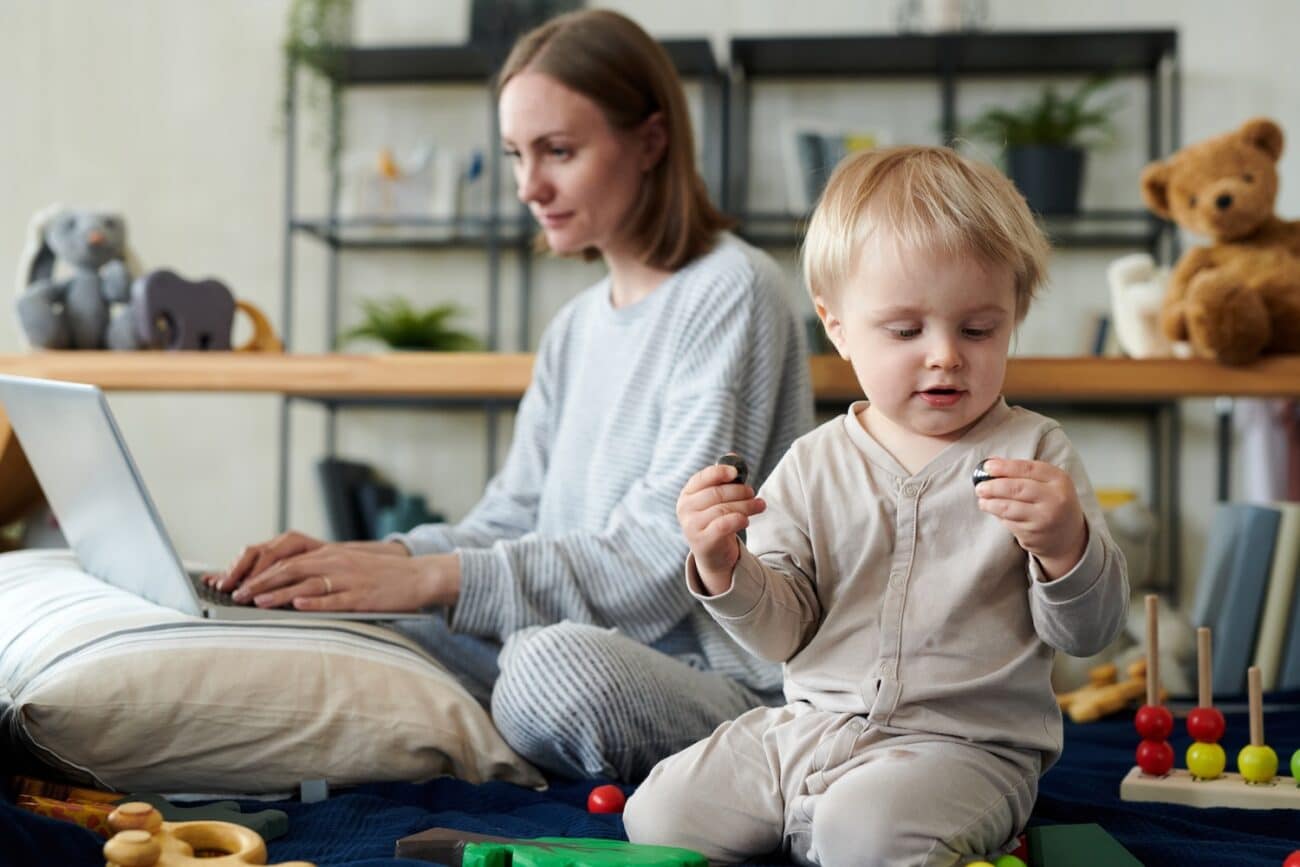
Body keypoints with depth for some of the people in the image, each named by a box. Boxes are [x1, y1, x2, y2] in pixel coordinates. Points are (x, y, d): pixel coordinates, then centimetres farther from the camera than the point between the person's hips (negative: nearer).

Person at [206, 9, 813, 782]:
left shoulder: (731, 291, -8)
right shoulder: (577, 326, 18)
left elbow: (665, 558, -17)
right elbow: (512, 523, 12)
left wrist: (433, 578, -25)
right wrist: (361, 559, -8)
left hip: (720, 682, -7)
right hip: (582, 643, 7)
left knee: (556, 664, -37)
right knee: (343, 623, -8)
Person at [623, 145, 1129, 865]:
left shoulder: (1035, 454, -2)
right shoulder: (813, 464, 6)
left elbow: (1088, 633, -4)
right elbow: (783, 631, 5)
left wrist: (1067, 545, -26)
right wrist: (724, 567, -16)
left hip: (962, 742, -4)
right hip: (808, 723, 4)